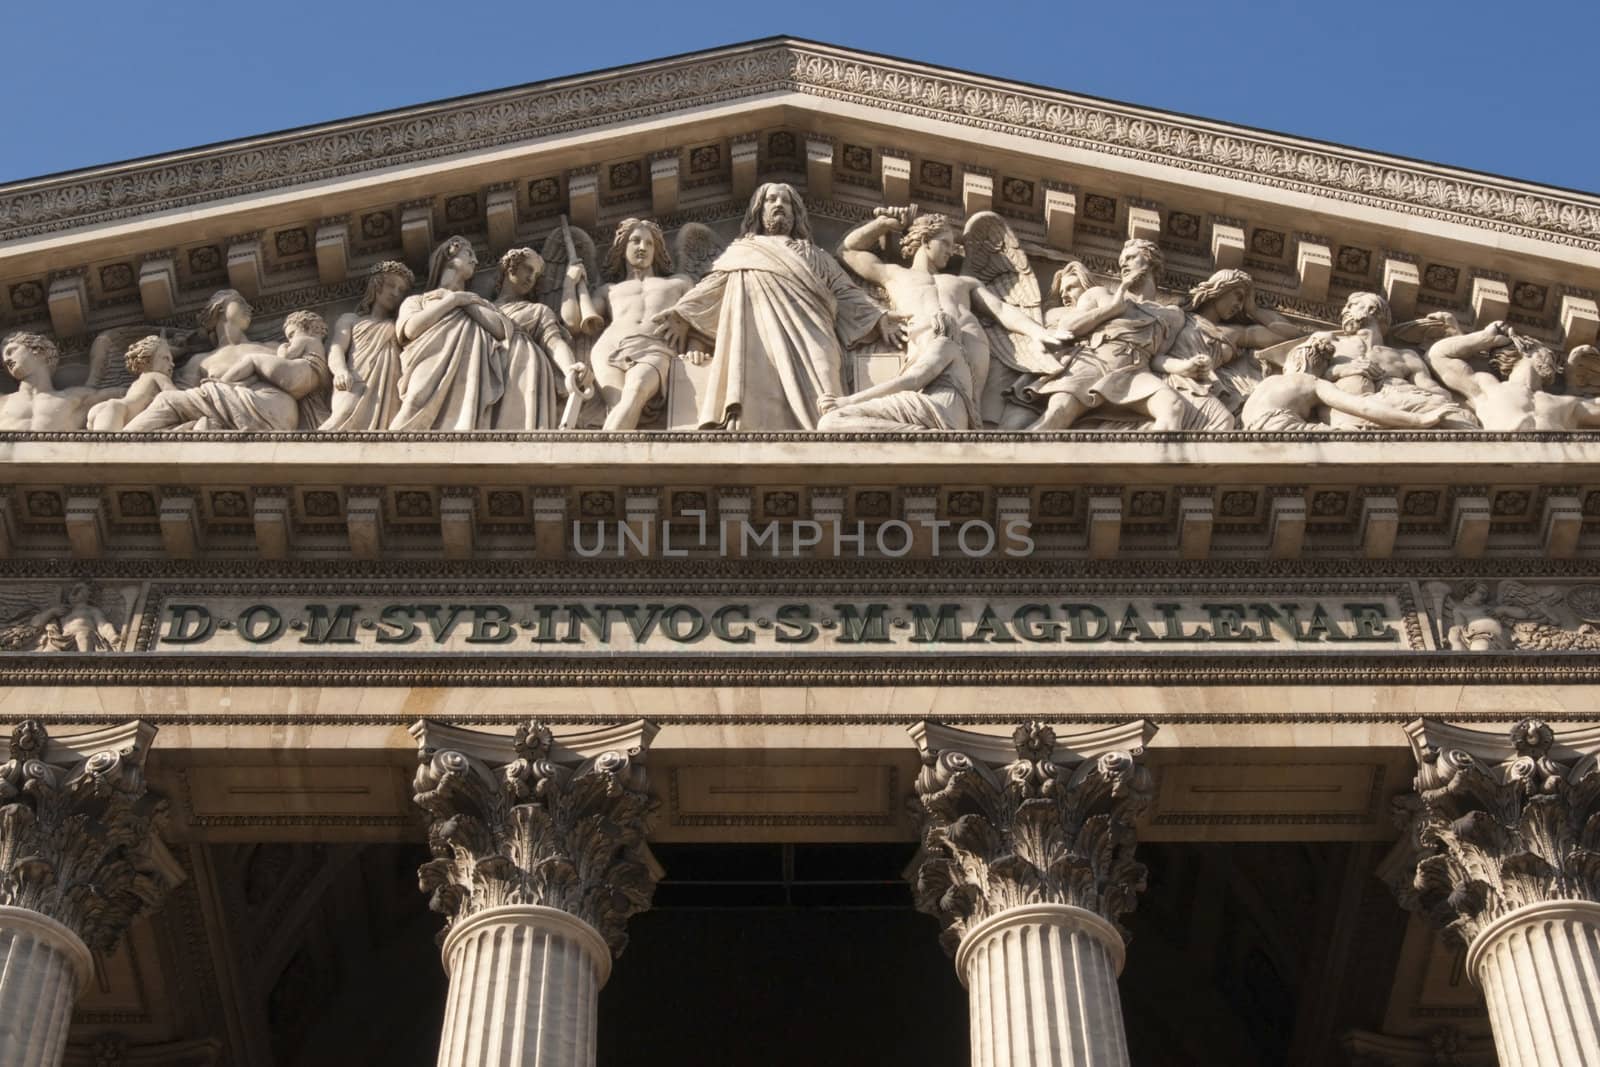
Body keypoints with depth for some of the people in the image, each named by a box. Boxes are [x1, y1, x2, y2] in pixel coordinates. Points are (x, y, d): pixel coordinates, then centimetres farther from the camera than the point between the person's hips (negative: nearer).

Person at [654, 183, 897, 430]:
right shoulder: (740, 252, 30)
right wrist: (684, 316, -1)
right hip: (759, 335, -1)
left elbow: (846, 292, 24)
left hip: (807, 335, 1)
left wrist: (879, 319, 6)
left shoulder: (816, 256, 34)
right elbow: (712, 286, 17)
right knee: (756, 400, -27)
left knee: (818, 405, -26)